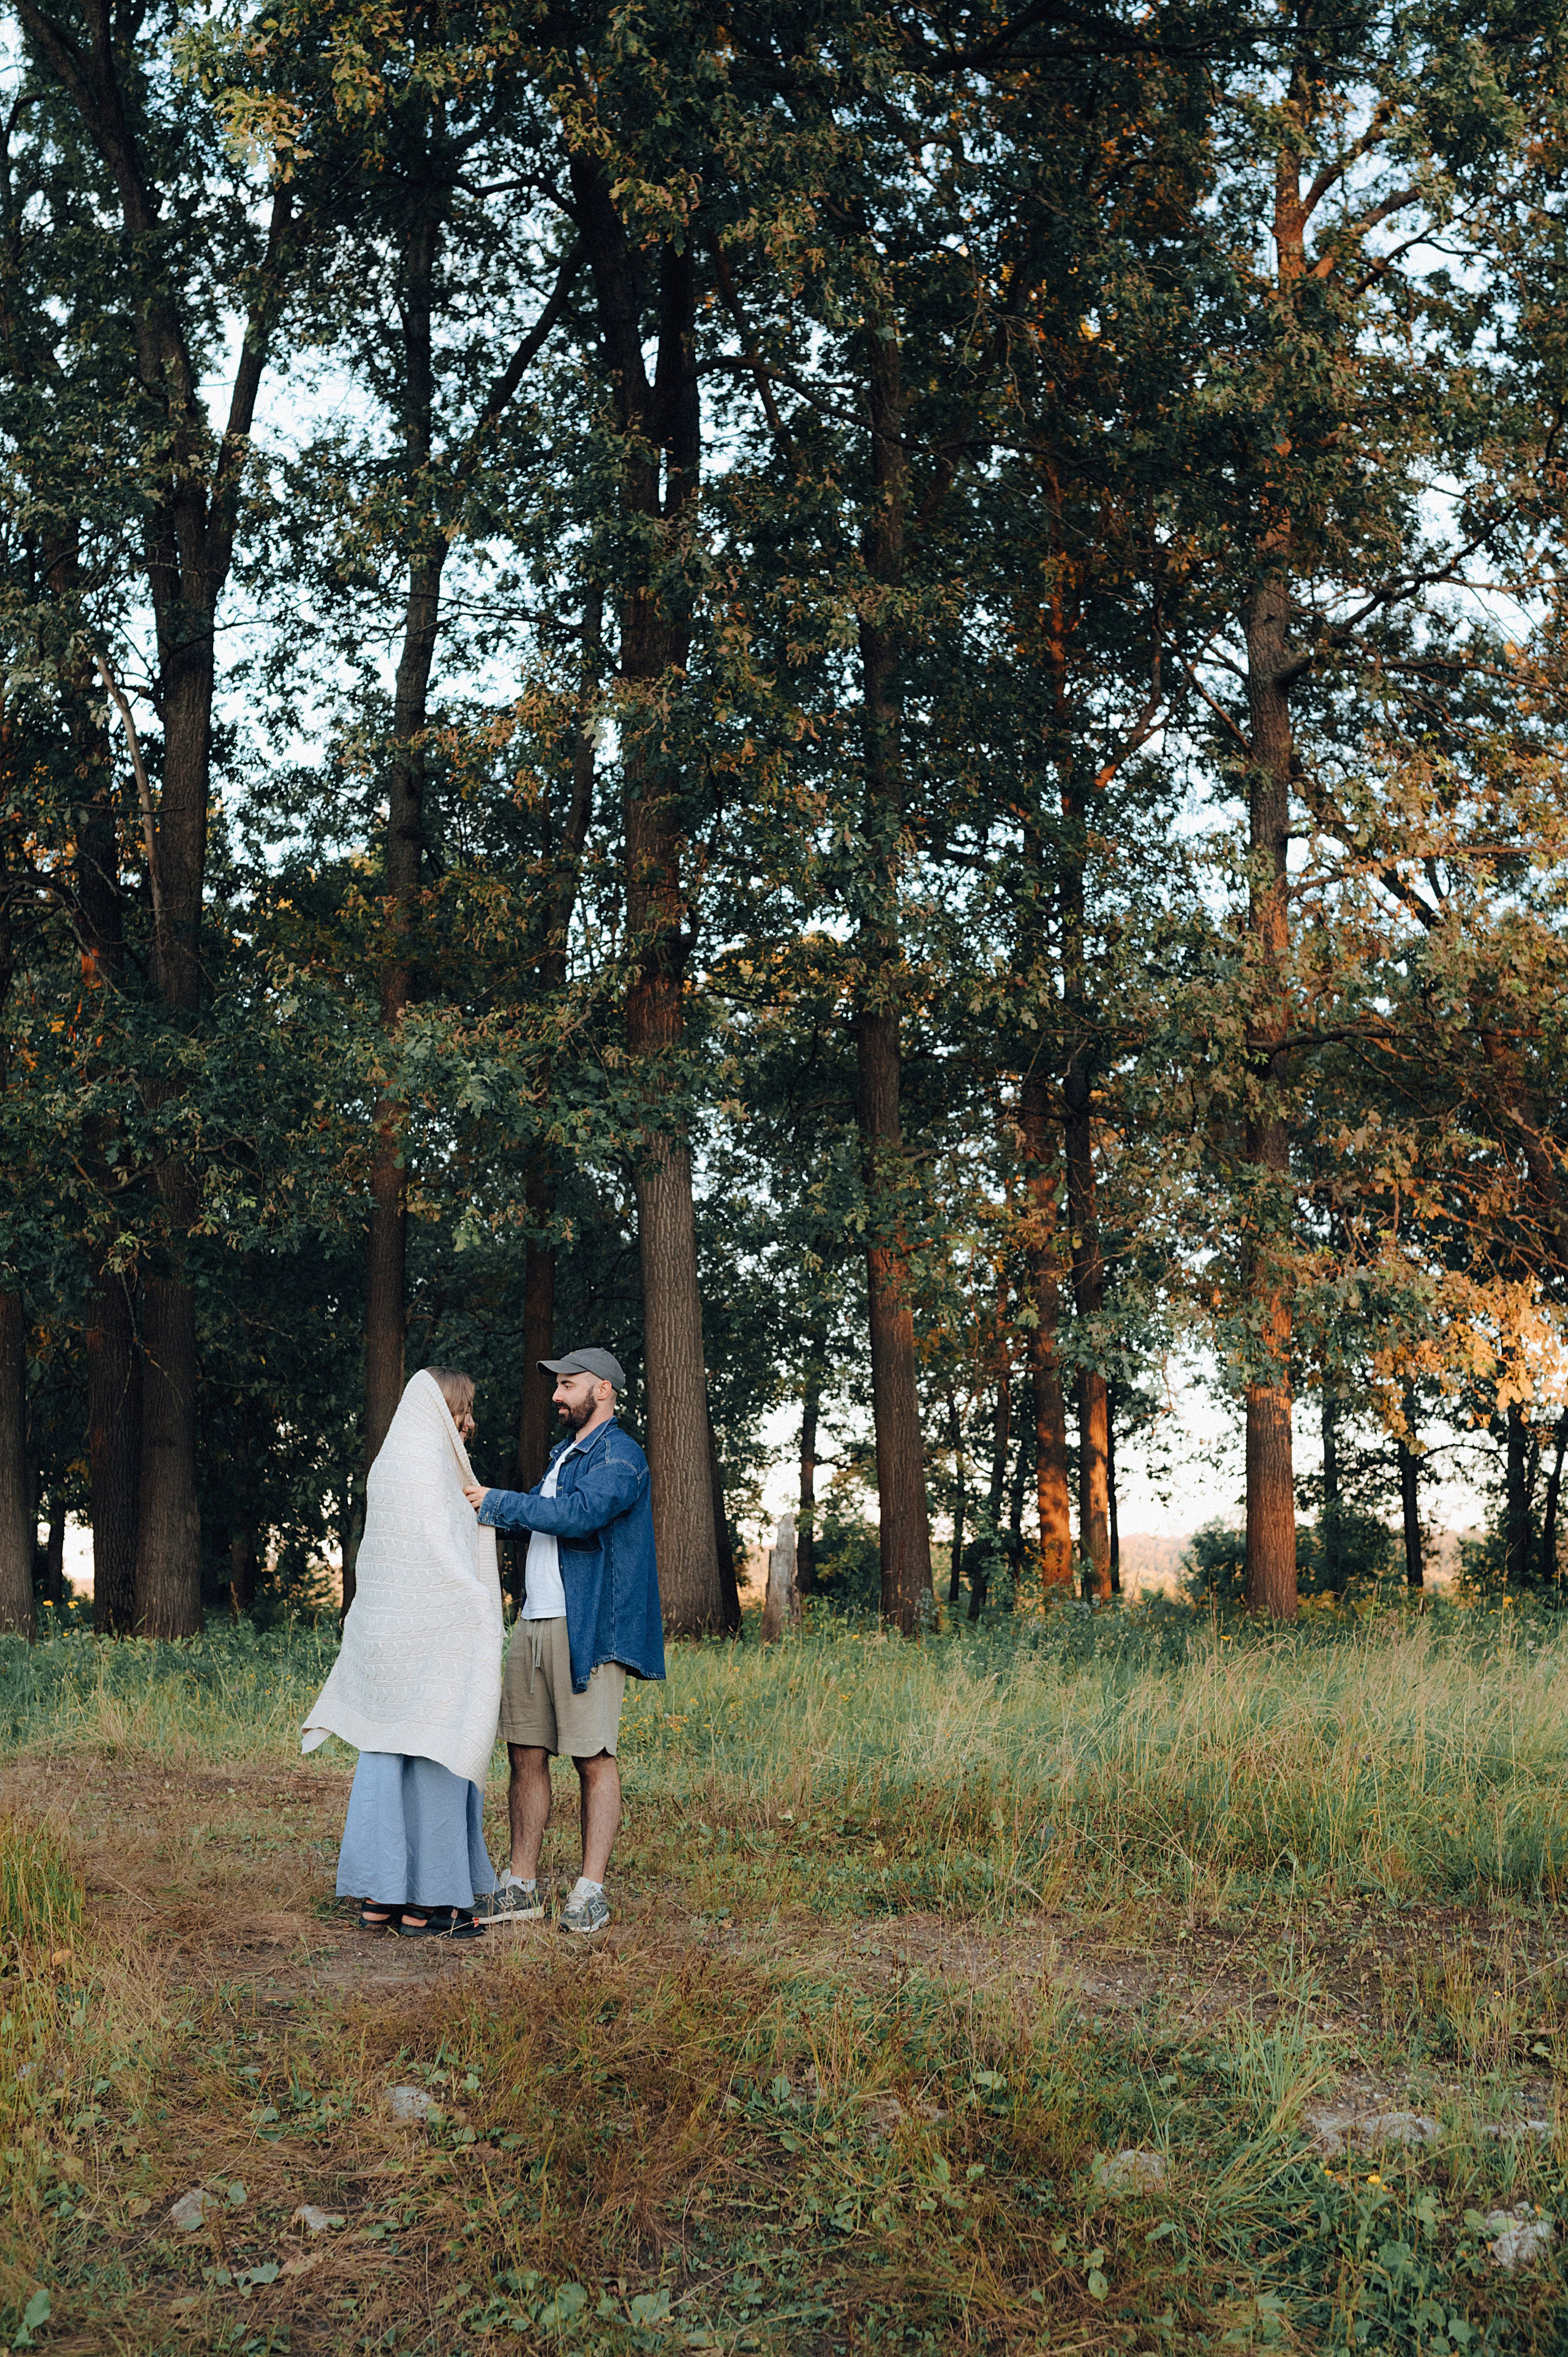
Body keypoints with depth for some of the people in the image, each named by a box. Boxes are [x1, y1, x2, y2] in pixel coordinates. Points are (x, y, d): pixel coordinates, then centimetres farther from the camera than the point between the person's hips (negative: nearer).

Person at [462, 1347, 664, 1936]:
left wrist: (497, 1503, -16)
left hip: (587, 1629, -8)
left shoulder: (620, 1456, -7)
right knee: (526, 1752, 7)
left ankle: (591, 1892, 1)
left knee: (593, 1757, -4)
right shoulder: (565, 1453, 23)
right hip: (534, 1623, 9)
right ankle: (521, 1887, 13)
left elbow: (580, 1513, -23)